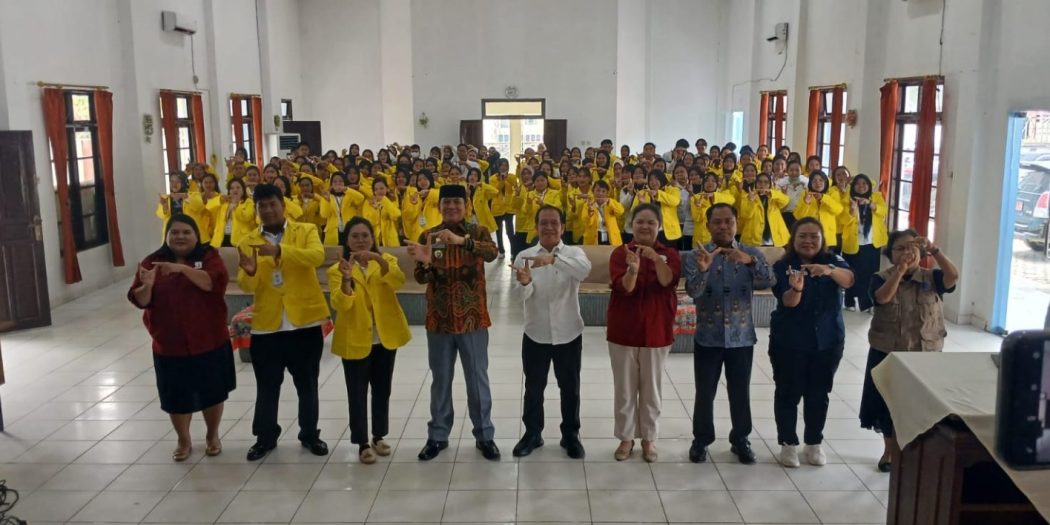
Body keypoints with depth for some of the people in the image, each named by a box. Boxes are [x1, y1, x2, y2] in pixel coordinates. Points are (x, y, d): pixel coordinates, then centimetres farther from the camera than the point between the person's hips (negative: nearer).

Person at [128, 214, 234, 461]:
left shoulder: (208, 256, -3)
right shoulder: (152, 262, 3)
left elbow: (215, 282, -22)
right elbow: (140, 301, -3)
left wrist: (183, 268, -32)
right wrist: (147, 286, -25)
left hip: (209, 342, -1)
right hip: (169, 346, 2)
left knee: (212, 392, 12)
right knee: (176, 397, 10)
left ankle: (212, 436, 33)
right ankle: (184, 441, 31)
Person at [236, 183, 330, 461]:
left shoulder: (306, 231, 0)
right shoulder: (248, 241, 6)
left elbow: (317, 256, -22)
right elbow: (247, 286, 0)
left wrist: (279, 251, -34)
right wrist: (249, 272, -24)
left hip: (304, 322, -1)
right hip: (266, 325, 2)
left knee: (307, 384, 11)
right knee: (267, 386, 12)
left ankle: (310, 434, 27)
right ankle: (265, 437, 29)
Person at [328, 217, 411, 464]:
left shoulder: (387, 260, 2)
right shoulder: (337, 270, -3)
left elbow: (398, 281, -20)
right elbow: (340, 305, -18)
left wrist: (379, 260, -35)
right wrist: (346, 279, -35)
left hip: (385, 337, 2)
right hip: (355, 340, -2)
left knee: (382, 390, 13)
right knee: (358, 393, 2)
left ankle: (379, 437, 27)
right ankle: (362, 444, 11)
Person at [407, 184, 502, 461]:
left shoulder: (478, 232, -3)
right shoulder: (427, 236, 1)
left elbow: (493, 253, -25)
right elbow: (421, 278, -7)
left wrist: (462, 240, -40)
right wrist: (424, 262, -30)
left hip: (473, 319, -1)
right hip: (439, 320, 2)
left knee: (478, 379, 8)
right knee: (440, 380, 13)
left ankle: (484, 435, 22)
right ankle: (438, 436, 25)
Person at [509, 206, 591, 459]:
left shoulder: (574, 253, -5)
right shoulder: (524, 256, -3)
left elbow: (585, 270, -29)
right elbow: (524, 295, -16)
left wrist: (553, 260, -43)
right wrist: (525, 282, -40)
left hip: (568, 334, 0)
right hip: (535, 334, 0)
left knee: (570, 388, 13)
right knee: (534, 387, 13)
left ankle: (571, 435, 30)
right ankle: (532, 433, 30)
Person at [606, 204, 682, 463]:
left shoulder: (669, 253, -2)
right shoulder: (620, 253, -5)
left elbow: (668, 281, -21)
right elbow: (624, 287, -19)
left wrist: (657, 259, -38)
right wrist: (633, 268, -40)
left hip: (656, 330, 1)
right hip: (623, 330, 0)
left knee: (651, 388, 12)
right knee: (624, 388, 10)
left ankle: (649, 438, 27)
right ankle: (626, 437, 25)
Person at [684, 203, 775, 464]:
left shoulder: (751, 253, 0)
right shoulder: (696, 255, -4)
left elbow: (768, 282, -17)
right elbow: (693, 291, -18)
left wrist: (750, 261, -35)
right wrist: (703, 269, -38)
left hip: (741, 337, 1)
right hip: (708, 337, -1)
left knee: (740, 393, 11)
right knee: (705, 392, 8)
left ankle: (741, 440, 30)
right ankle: (701, 439, 26)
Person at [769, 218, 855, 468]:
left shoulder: (832, 261, -1)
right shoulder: (782, 267, -8)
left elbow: (849, 280, -22)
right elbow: (788, 302, -21)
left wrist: (830, 271, -43)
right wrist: (796, 288, -44)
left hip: (828, 341, 2)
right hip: (789, 342, -2)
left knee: (818, 394, 12)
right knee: (788, 393, 3)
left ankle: (815, 444, 26)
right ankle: (788, 444, 17)